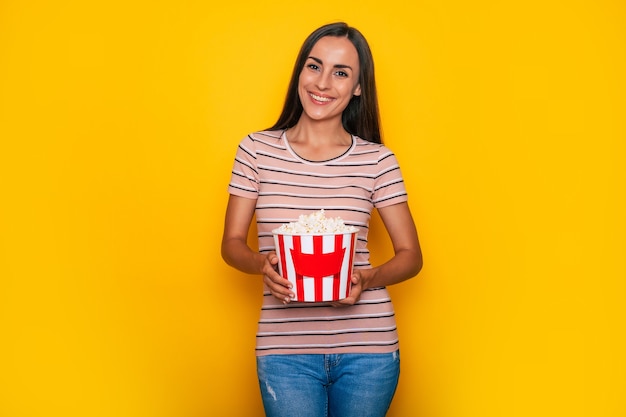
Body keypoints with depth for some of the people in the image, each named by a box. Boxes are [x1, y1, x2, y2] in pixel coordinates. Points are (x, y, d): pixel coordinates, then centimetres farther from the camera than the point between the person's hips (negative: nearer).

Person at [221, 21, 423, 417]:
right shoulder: (256, 150, 1)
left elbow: (411, 255, 4)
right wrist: (262, 263, -15)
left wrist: (367, 279, -15)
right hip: (285, 346, 0)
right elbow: (232, 243, 6)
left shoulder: (377, 161, -1)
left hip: (367, 346, 1)